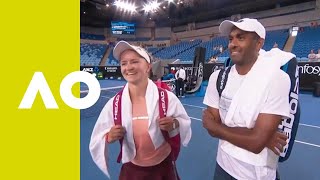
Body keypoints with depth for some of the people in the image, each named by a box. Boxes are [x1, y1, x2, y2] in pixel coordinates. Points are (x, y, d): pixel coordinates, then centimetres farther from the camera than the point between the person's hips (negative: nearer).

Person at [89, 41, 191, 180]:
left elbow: (185, 124, -6)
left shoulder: (167, 97, -17)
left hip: (163, 168, 0)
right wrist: (109, 137, -24)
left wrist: (174, 124, -25)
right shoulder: (114, 104, -13)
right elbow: (97, 140, -4)